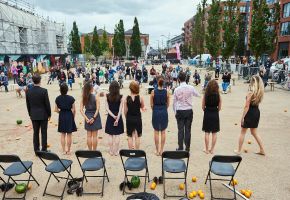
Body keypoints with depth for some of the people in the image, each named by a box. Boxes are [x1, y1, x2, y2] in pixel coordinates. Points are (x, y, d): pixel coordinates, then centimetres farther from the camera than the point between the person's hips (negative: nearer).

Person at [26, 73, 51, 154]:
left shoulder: (28, 91, -2)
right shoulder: (44, 91, -15)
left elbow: (28, 104, 5)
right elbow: (47, 104, -11)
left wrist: (30, 114, 17)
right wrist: (49, 114, 1)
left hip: (34, 115, 4)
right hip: (43, 115, -4)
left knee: (35, 132, 12)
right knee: (44, 132, 5)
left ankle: (36, 150, 20)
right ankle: (44, 149, 11)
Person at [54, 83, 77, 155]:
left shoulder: (58, 98, -3)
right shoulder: (71, 98, -12)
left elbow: (56, 110, 1)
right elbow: (73, 110, -9)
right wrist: (73, 117, 5)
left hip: (61, 117, 3)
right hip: (69, 116, -3)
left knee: (62, 135, 12)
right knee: (69, 135, 6)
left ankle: (64, 151, 17)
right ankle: (68, 151, 14)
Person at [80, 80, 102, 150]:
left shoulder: (83, 97, -1)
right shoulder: (96, 96, -11)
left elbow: (81, 110, -4)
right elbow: (97, 109, -16)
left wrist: (86, 118, -6)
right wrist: (94, 117, -11)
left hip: (87, 116, 3)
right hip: (95, 116, -3)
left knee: (89, 136, 13)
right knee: (94, 136, 6)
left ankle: (90, 151, 22)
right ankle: (94, 151, 14)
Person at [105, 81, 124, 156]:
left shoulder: (107, 96, -5)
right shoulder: (120, 97, -9)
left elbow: (107, 108, -8)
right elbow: (120, 109, -14)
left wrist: (113, 116, -10)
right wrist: (117, 118, -14)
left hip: (110, 117, 1)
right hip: (118, 117, -1)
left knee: (110, 135, 11)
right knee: (117, 135, 9)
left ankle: (111, 151, 19)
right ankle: (116, 151, 16)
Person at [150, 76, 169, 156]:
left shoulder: (153, 92, -8)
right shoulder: (166, 92, -5)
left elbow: (151, 104, -2)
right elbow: (168, 104, 3)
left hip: (155, 112, -1)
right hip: (164, 112, 1)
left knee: (156, 132, 9)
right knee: (163, 132, 10)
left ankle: (157, 150, 15)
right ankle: (161, 150, 16)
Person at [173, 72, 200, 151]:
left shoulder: (176, 89, -8)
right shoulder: (191, 88, -7)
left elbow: (174, 102, 0)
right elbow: (198, 95, 11)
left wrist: (175, 112, 12)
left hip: (180, 111, -1)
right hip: (189, 111, 1)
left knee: (180, 130, 6)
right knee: (188, 129, 9)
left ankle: (180, 148, 12)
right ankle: (187, 148, 16)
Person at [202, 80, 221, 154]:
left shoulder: (205, 95, -8)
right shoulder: (218, 95, -7)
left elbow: (203, 107, -3)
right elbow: (219, 107, 0)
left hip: (207, 114, 0)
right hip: (215, 115, 1)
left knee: (207, 133, 8)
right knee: (214, 133, 10)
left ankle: (207, 150, 14)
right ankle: (212, 149, 17)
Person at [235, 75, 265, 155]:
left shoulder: (250, 92, -19)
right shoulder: (260, 92, 1)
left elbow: (247, 106, -19)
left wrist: (242, 117, -12)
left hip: (250, 113, -7)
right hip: (257, 112, 7)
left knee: (243, 132, 8)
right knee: (254, 132, 22)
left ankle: (239, 150, 18)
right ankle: (262, 150, 26)